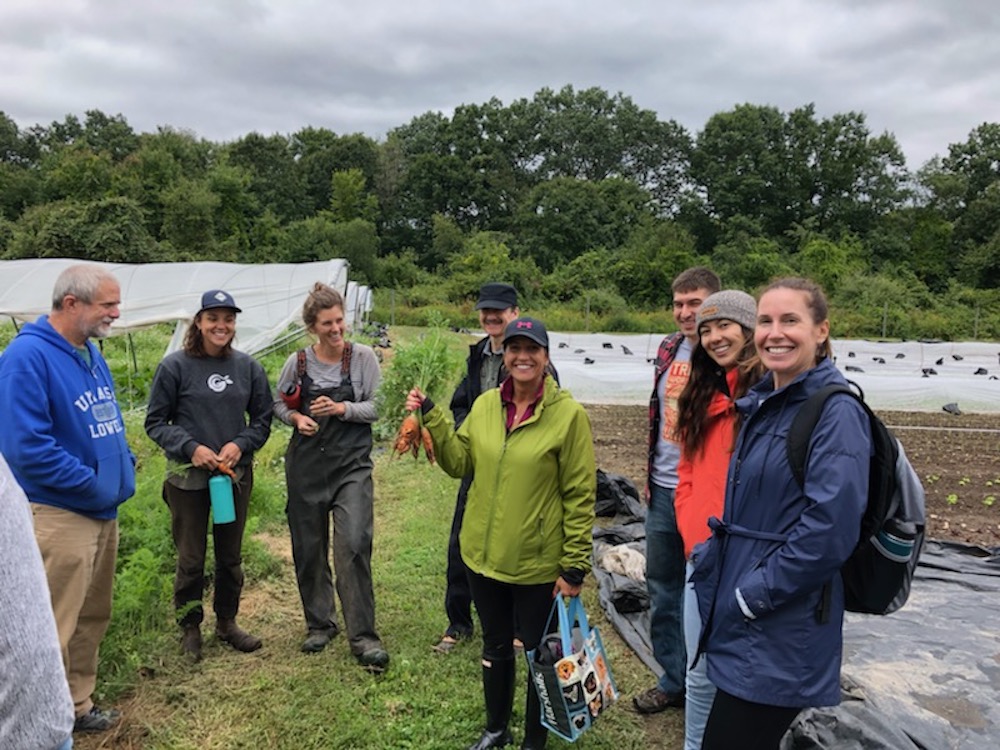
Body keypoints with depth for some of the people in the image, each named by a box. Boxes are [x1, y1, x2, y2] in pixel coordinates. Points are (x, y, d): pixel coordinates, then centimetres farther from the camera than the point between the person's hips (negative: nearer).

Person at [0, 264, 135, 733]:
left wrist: (124, 465, 3)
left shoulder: (90, 353, 9)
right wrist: (95, 486, -18)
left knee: (92, 618, 19)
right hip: (59, 514, -9)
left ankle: (78, 706, 35)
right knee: (54, 629, 3)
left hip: (103, 511, 9)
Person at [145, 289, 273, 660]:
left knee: (231, 555, 15)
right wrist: (190, 447, -16)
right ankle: (190, 628, 28)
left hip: (237, 474, 3)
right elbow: (155, 422, -4)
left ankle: (227, 621, 34)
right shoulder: (175, 366, -9)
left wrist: (241, 444, -11)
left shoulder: (248, 367, -1)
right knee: (191, 558, 8)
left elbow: (262, 420, 7)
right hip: (188, 476, -3)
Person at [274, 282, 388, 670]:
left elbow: (379, 406, -3)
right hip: (305, 465, 3)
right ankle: (320, 623, 30)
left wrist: (342, 409, -16)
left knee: (354, 546, -12)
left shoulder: (363, 357, -4)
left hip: (351, 463, -3)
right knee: (309, 549, 11)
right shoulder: (298, 361, 2)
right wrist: (296, 418, -7)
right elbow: (278, 404, 13)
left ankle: (363, 635, 0)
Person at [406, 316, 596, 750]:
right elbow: (459, 462, 3)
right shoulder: (485, 405, 0)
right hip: (483, 555, 5)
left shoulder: (569, 414, -15)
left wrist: (575, 566, -11)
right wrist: (430, 417, -8)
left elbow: (580, 496, -12)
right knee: (495, 646, 23)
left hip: (538, 564, -4)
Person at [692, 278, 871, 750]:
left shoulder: (836, 413, -15)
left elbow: (830, 529, -24)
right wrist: (712, 559, 8)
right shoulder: (762, 405, 11)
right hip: (742, 622, 8)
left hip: (780, 635, -8)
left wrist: (755, 593, -18)